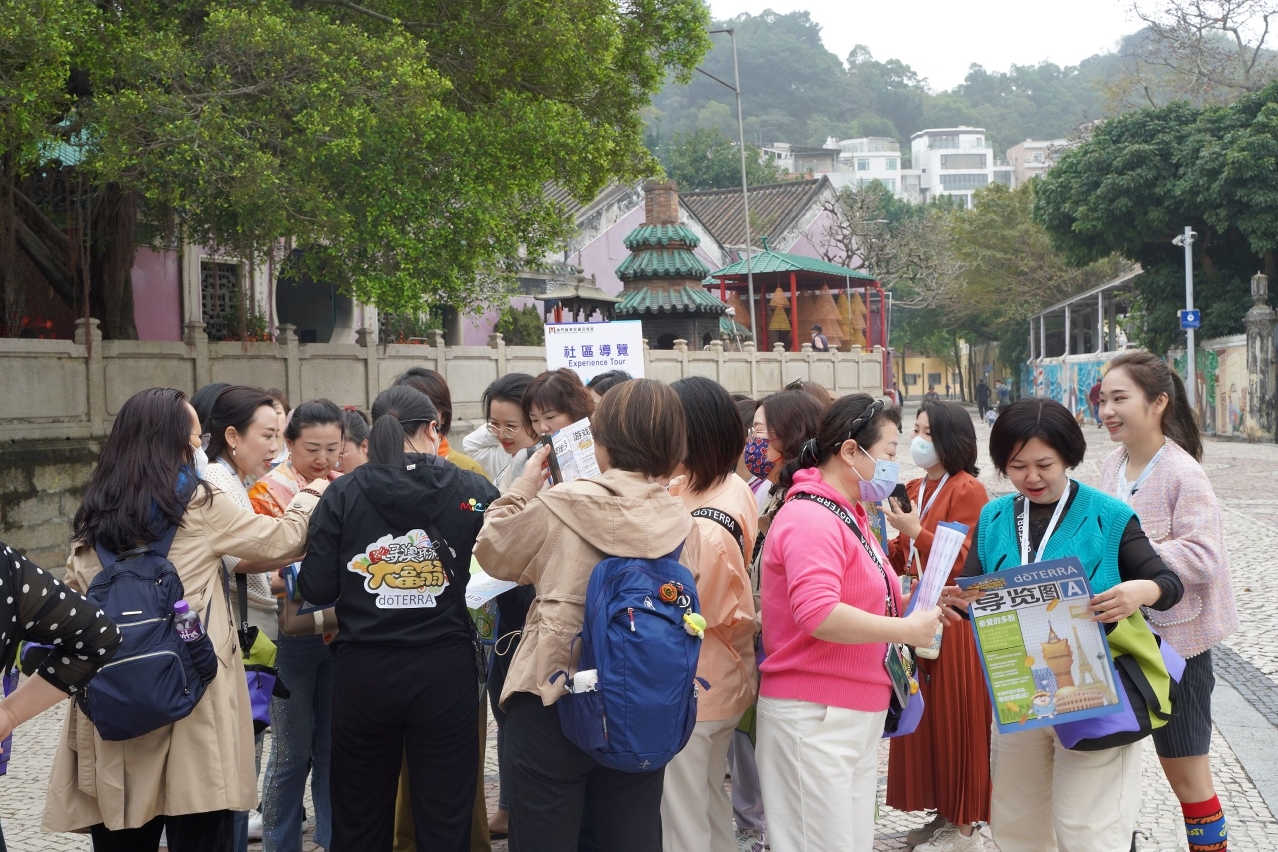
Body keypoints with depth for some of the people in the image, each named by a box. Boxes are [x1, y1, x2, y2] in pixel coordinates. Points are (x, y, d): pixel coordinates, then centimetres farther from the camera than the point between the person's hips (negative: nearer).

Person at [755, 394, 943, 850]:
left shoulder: (847, 515, 15)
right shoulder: (811, 518, -17)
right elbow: (819, 614, -28)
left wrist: (919, 606, 5)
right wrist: (907, 630, -20)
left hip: (856, 713, 10)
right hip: (814, 715, -10)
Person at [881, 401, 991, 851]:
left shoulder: (968, 490, -11)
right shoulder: (914, 489, 11)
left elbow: (965, 564, -14)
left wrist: (915, 531, -20)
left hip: (955, 619, -7)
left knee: (956, 718, 0)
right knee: (926, 715, 11)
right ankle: (943, 811, 22)